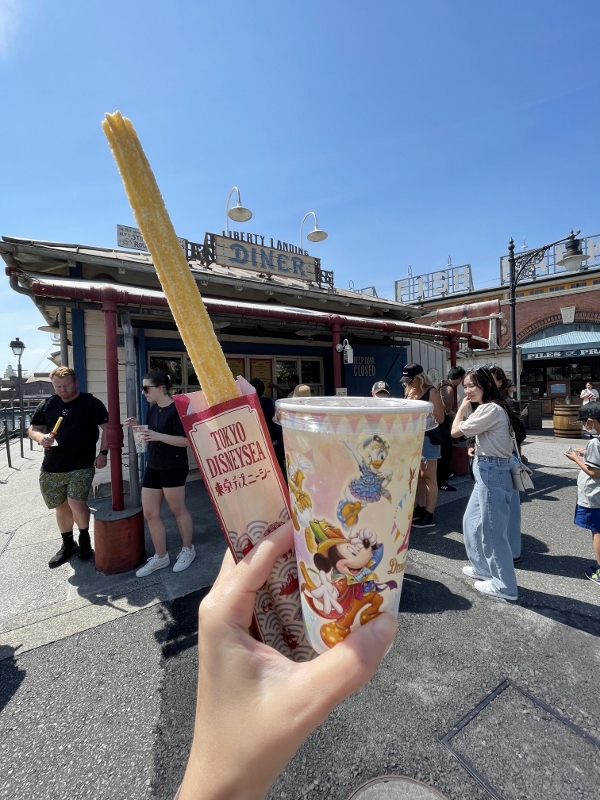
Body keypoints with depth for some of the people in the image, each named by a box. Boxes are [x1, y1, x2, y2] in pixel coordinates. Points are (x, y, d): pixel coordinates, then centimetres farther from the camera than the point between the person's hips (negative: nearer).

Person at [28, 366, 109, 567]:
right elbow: (32, 429, 13)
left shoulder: (91, 403, -6)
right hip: (51, 468, 5)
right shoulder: (47, 405, 6)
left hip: (82, 466, -5)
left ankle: (84, 538, 12)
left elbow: (107, 428, -4)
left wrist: (103, 453, -11)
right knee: (61, 508, 15)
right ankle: (67, 545, 35)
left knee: (77, 503, -17)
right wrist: (41, 437, -10)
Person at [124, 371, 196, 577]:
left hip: (173, 468, -8)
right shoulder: (153, 409, 9)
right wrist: (137, 426, 2)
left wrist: (158, 436, -27)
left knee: (178, 510, 8)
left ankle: (188, 550, 29)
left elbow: (186, 440, -20)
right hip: (153, 467, 9)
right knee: (150, 513, 11)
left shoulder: (176, 409, -16)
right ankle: (161, 557, 26)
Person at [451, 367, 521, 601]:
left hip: (491, 472, -11)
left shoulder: (490, 409, -19)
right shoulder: (490, 408, 15)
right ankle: (483, 567, 37)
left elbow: (455, 431, -16)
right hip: (487, 471, 11)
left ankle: (504, 585, 18)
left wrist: (462, 407, -5)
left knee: (492, 529, 2)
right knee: (471, 521, 20)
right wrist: (477, 447, 1)